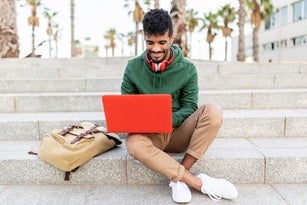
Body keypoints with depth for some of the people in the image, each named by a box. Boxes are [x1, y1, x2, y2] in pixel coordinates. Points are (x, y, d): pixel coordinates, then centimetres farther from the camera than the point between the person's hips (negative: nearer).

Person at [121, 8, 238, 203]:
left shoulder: (187, 69, -3)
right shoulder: (133, 68, -1)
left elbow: (189, 106, -3)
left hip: (179, 132, 1)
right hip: (148, 134, 0)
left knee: (213, 111, -26)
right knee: (134, 143, -36)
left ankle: (179, 177, -22)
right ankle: (201, 183, -25)